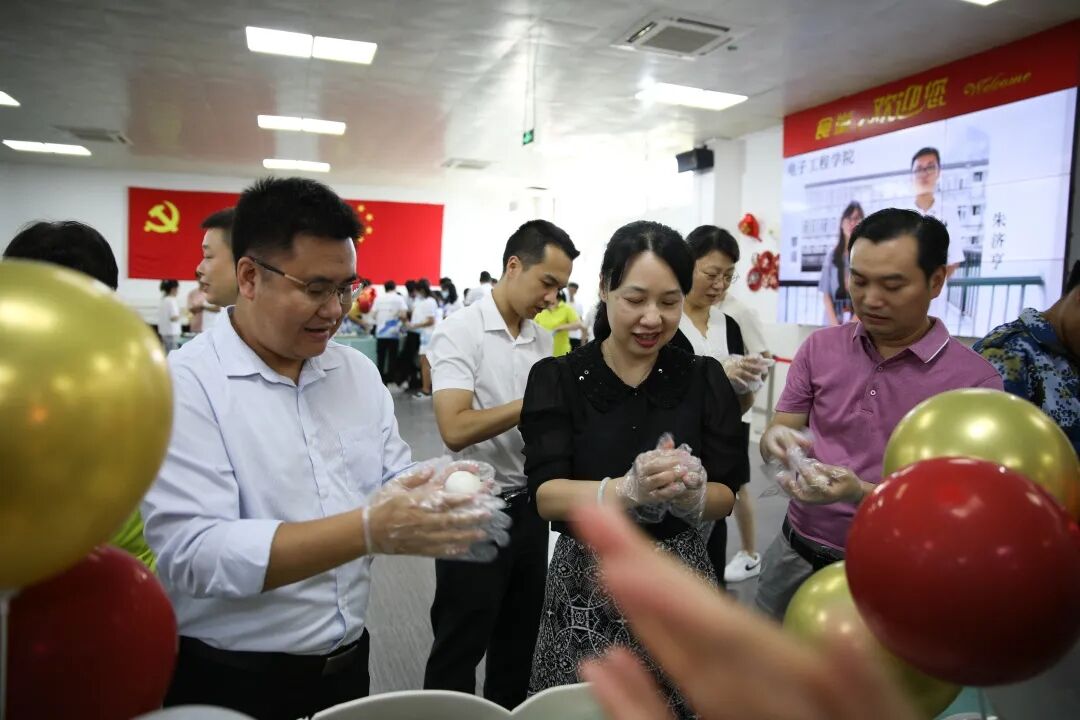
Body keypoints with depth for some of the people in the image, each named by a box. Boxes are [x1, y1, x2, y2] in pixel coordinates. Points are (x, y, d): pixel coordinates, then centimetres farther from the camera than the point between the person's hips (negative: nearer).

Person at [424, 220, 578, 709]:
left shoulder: (543, 340, 6)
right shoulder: (459, 331, -15)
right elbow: (455, 430, -25)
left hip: (528, 507, 7)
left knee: (519, 643, 21)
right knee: (460, 648, 10)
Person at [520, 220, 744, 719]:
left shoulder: (704, 379, -2)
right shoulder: (558, 378, -7)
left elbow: (726, 496, -2)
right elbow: (546, 496, -14)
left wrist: (690, 494, -24)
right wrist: (629, 490, -31)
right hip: (588, 583, -1)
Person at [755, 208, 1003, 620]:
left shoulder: (974, 380, -13)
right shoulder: (819, 348, -1)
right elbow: (776, 434, 0)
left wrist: (860, 493, -31)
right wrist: (776, 442, -23)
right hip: (794, 555, 4)